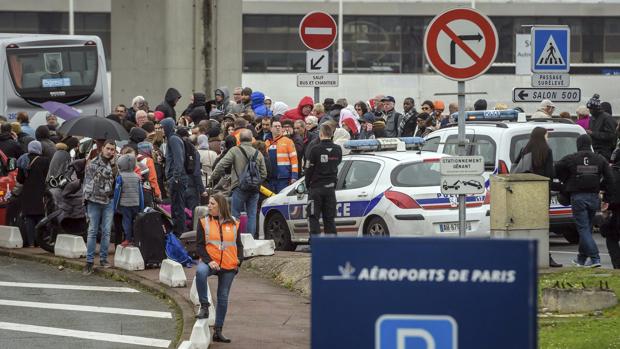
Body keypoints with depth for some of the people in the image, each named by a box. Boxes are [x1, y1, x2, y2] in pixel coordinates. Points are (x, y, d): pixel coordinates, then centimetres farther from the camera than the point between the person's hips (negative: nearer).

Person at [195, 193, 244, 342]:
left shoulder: (233, 224, 6)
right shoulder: (204, 223, 1)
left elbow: (238, 245, 13)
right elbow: (200, 245, -3)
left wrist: (239, 260, -3)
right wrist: (208, 261, -18)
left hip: (228, 267, 2)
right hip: (210, 262, -2)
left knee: (223, 298, 7)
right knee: (200, 271, -37)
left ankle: (218, 330, 17)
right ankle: (204, 306, -25)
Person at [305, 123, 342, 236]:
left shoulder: (315, 149, -12)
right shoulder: (338, 150, 2)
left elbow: (309, 169, -6)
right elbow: (337, 165, 10)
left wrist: (307, 185, 6)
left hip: (316, 188, -4)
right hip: (330, 188, 4)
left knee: (313, 218, 0)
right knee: (330, 218, 9)